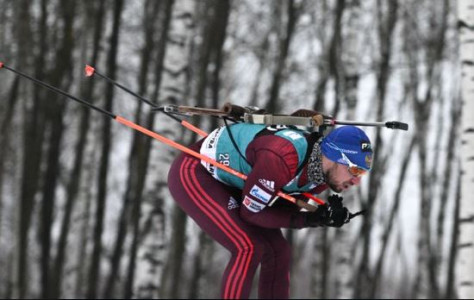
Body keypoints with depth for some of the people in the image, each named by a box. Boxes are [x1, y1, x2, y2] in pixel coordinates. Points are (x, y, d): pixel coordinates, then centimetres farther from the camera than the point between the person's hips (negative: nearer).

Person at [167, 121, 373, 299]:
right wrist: (311, 219, -27)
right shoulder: (281, 158, -37)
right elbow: (251, 211, -25)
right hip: (192, 174, -9)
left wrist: (323, 215, -18)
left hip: (228, 182, 9)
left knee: (278, 250, 2)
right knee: (249, 249, -20)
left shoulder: (325, 172, -10)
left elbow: (280, 207, -1)